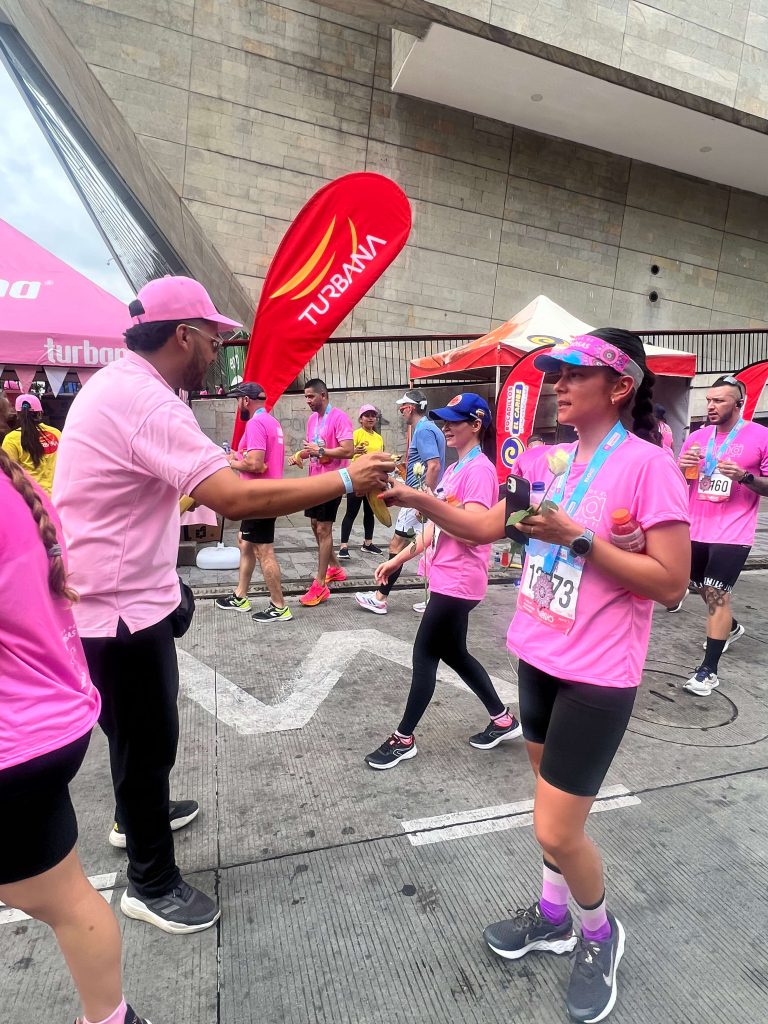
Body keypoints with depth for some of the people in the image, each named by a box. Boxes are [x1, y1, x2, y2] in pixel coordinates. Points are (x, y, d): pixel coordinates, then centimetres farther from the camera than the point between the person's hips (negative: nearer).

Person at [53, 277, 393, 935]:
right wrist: (344, 481, -27)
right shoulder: (146, 401, -26)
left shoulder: (119, 384, 8)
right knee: (148, 737, 7)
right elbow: (237, 499, -35)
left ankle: (138, 814, 52)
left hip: (119, 593, 10)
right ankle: (152, 883, 29)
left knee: (143, 728, 28)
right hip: (120, 606, -10)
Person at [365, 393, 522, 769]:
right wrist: (399, 558, 14)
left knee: (424, 655, 0)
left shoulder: (480, 470, -14)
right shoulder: (454, 469, 15)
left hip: (458, 581, -10)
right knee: (453, 653, 18)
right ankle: (503, 719, 34)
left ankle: (403, 739, 17)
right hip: (446, 578, 10)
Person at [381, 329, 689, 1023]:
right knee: (553, 799, 22)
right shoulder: (552, 461, 5)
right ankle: (553, 917, 46)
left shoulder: (648, 465, -15)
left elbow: (671, 583, -17)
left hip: (597, 673, -6)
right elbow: (484, 529, 6)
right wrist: (419, 500, -8)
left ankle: (601, 933, 33)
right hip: (539, 655, 7)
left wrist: (576, 536, -23)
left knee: (557, 831, 0)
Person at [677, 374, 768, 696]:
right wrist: (681, 465, -9)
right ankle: (730, 627, 50)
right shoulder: (697, 437, 6)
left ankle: (709, 670, 1)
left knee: (717, 594, -8)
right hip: (697, 530, 6)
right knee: (702, 588, 20)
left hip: (732, 534, -6)